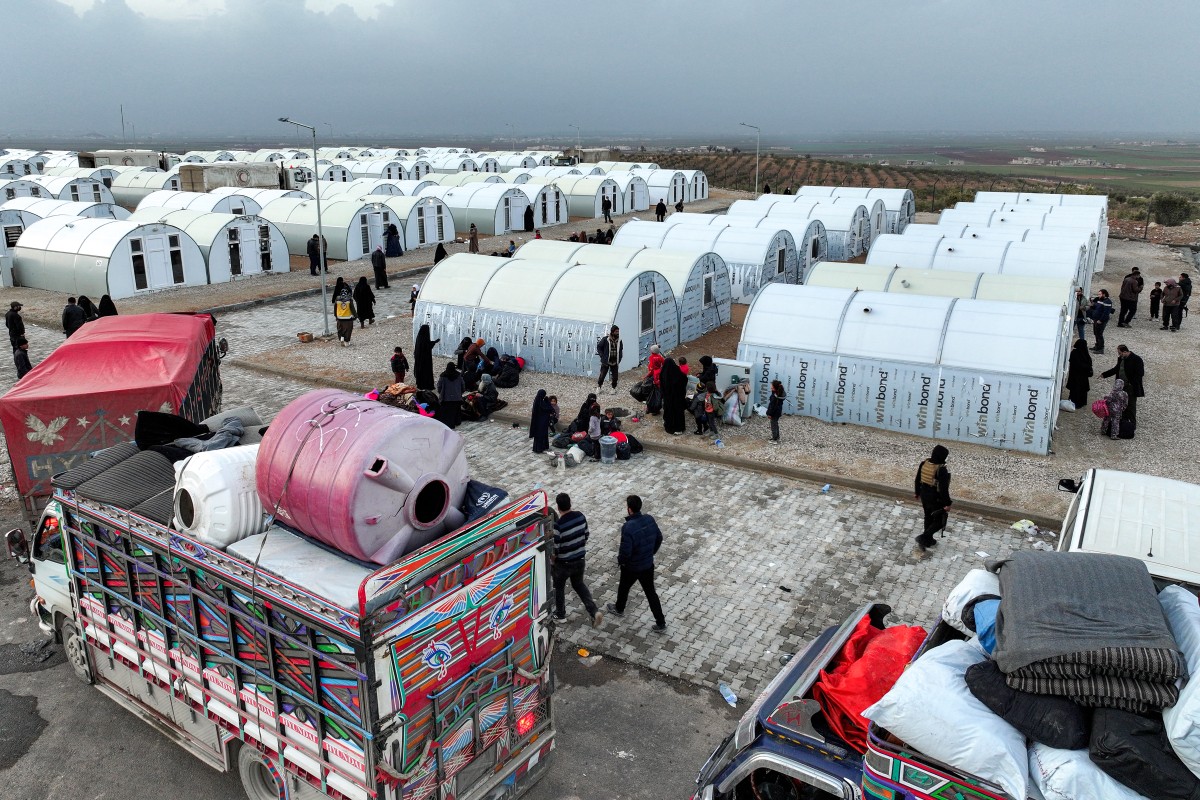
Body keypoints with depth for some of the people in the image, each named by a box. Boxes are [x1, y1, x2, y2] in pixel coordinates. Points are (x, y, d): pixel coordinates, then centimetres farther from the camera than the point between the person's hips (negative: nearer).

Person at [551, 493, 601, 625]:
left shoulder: (558, 524, -28)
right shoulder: (580, 516, -10)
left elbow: (554, 548, -21)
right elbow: (585, 536, 4)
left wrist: (552, 562, -2)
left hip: (563, 563, -5)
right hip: (580, 560, 5)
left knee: (559, 587, 21)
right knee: (579, 584, 26)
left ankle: (560, 614, 40)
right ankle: (594, 612, 14)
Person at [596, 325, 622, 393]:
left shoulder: (619, 340, 3)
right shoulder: (605, 339, -11)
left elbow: (621, 350, 17)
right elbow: (598, 347, -2)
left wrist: (619, 358, 7)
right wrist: (602, 356, -8)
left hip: (615, 362, 3)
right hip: (606, 362, -3)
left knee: (615, 376, 5)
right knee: (602, 375, 2)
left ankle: (614, 388, 23)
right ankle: (599, 386, 26)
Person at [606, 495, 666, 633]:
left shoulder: (628, 528, -31)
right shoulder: (649, 519, -11)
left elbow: (625, 552, -29)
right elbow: (659, 538, 3)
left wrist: (620, 560, -7)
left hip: (631, 567, -5)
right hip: (648, 565, 5)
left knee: (623, 587, 25)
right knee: (651, 593, 18)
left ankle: (619, 609, 51)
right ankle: (661, 624, 21)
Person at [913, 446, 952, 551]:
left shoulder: (924, 463, -7)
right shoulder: (942, 470, -28)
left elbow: (917, 480, 5)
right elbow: (944, 489, -24)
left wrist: (917, 492, 19)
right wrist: (947, 504, -14)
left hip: (924, 496, 7)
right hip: (936, 499, -7)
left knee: (928, 517, 24)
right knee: (939, 521, 10)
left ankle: (928, 540, 37)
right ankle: (923, 538, 1)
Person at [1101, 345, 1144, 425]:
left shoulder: (1136, 359, -15)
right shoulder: (1121, 359, 7)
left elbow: (1140, 373, -17)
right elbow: (1116, 369, 21)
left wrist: (1132, 382, -24)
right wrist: (1104, 374, 16)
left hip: (1132, 387, -7)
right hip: (1121, 386, 7)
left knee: (1131, 406, 2)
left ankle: (1132, 423, 13)